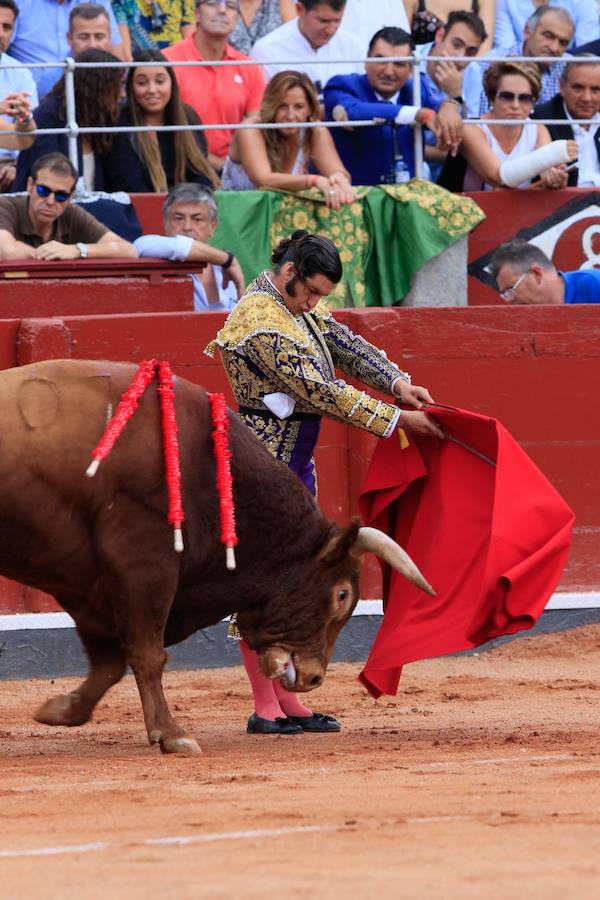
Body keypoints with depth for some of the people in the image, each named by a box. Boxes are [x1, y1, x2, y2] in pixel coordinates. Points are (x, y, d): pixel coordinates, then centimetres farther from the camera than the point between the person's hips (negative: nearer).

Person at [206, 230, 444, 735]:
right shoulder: (261, 324, -21)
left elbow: (345, 346, 11)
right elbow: (320, 391, -23)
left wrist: (397, 383, -6)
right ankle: (265, 708, 0)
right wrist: (396, 419, -19)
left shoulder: (298, 303, 9)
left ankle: (288, 701, 15)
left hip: (296, 461, 10)